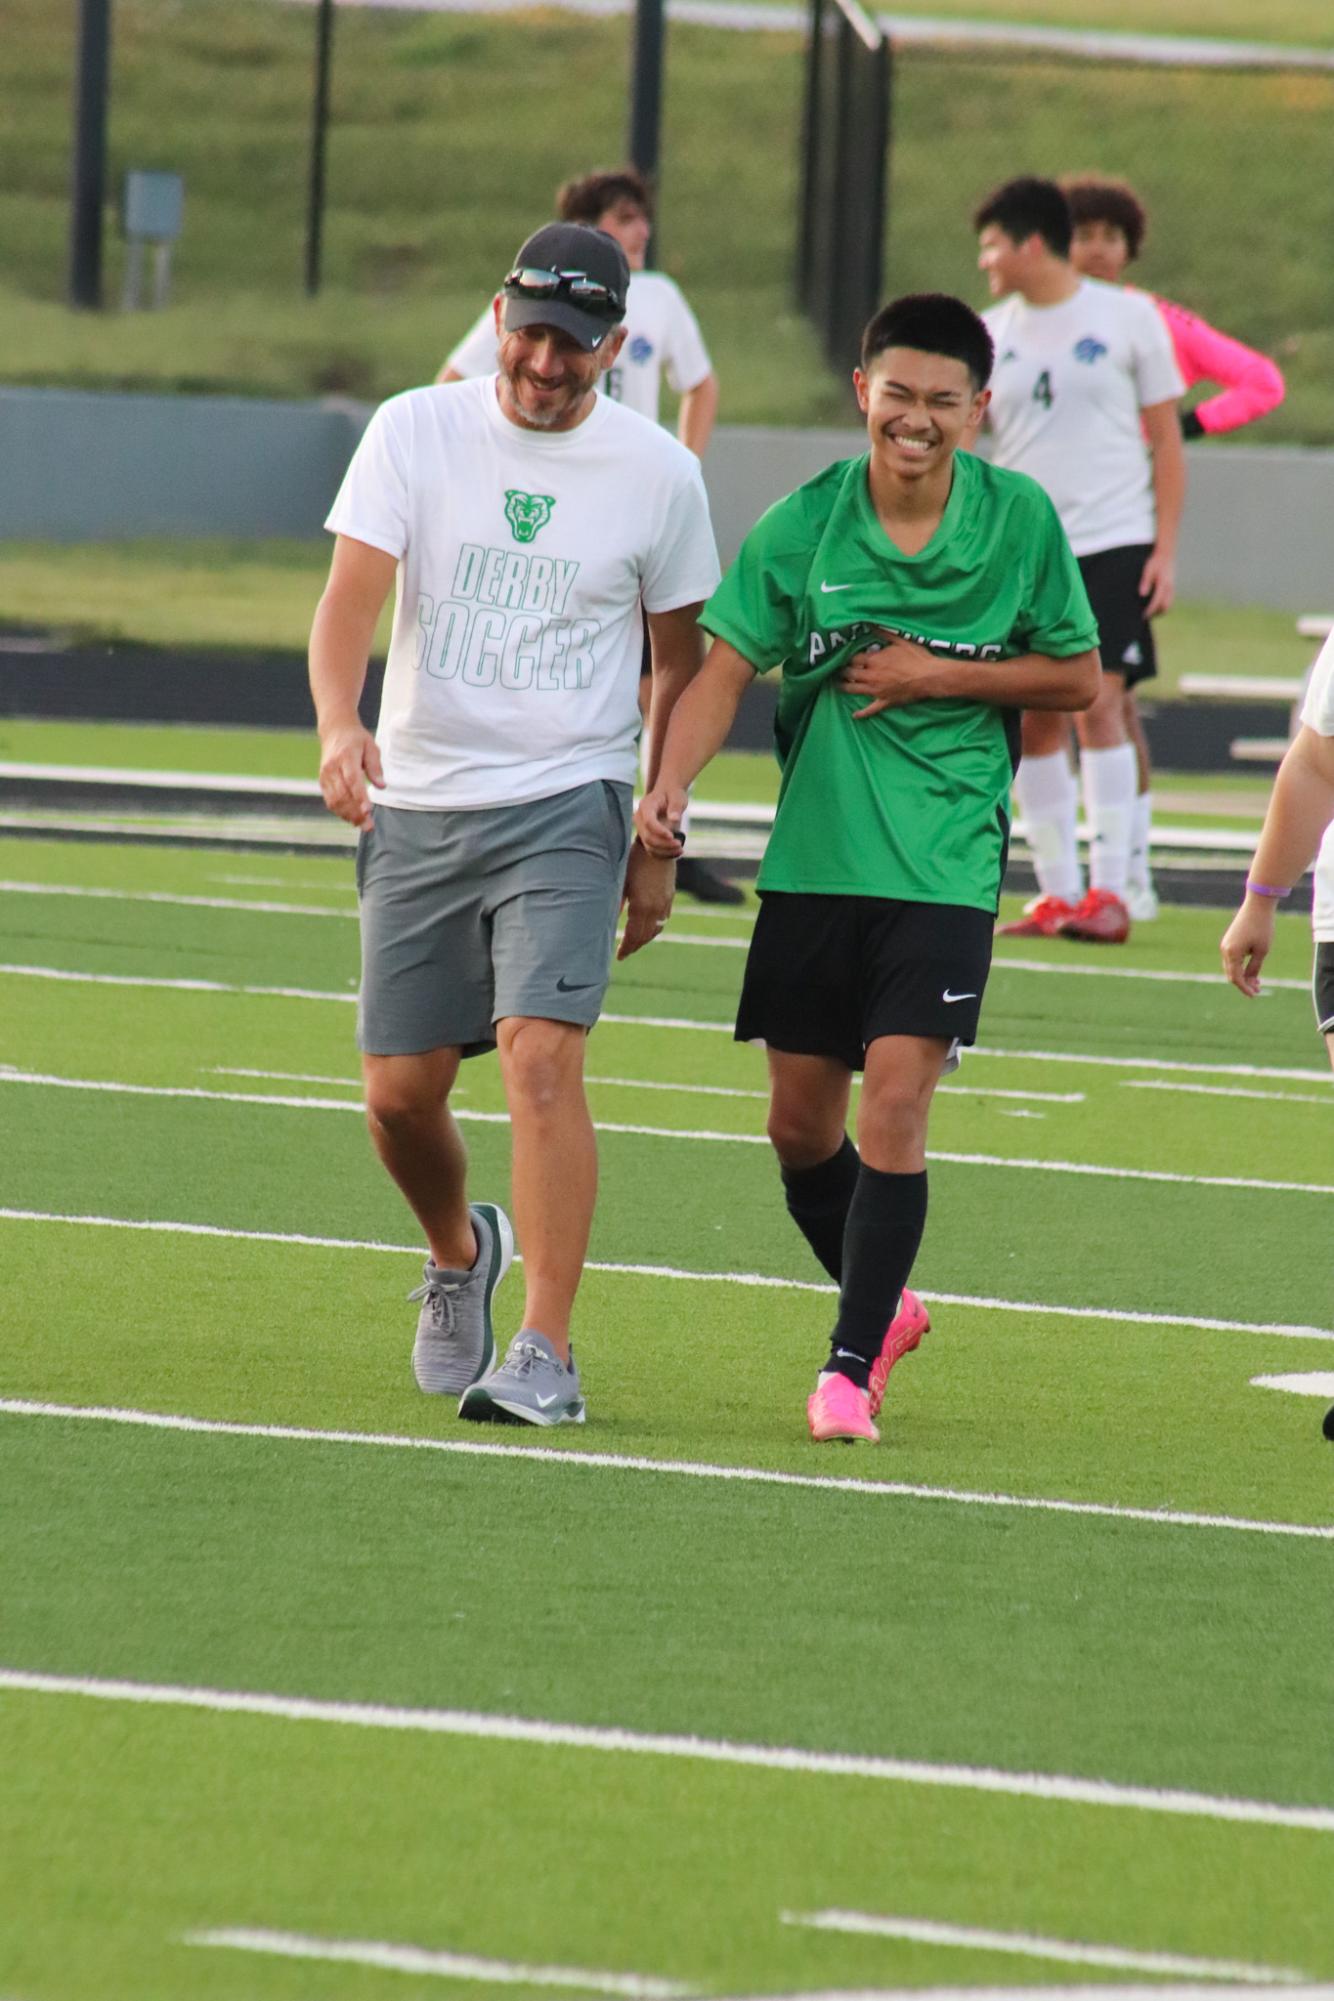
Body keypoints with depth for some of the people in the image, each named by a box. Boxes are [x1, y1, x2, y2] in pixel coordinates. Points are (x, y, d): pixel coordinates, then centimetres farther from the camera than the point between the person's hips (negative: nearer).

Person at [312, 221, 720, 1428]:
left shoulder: (657, 472, 0)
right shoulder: (416, 431, 0)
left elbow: (679, 660, 10)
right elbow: (352, 593, -10)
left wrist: (659, 843, 8)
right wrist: (340, 724, -30)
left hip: (565, 806, -2)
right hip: (417, 806, 2)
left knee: (542, 1058, -19)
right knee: (400, 1092, 5)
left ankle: (547, 1355, -20)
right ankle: (460, 1256, 37)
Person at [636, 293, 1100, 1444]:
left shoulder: (1020, 519, -3)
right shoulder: (802, 525, -3)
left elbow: (1077, 678, 6)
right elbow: (725, 668, -9)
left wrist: (941, 676, -9)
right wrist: (671, 783, -26)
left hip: (947, 862, -2)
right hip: (813, 860, 2)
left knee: (896, 1098, -14)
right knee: (802, 1124, 8)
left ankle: (852, 1364, -6)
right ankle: (884, 1305, 33)